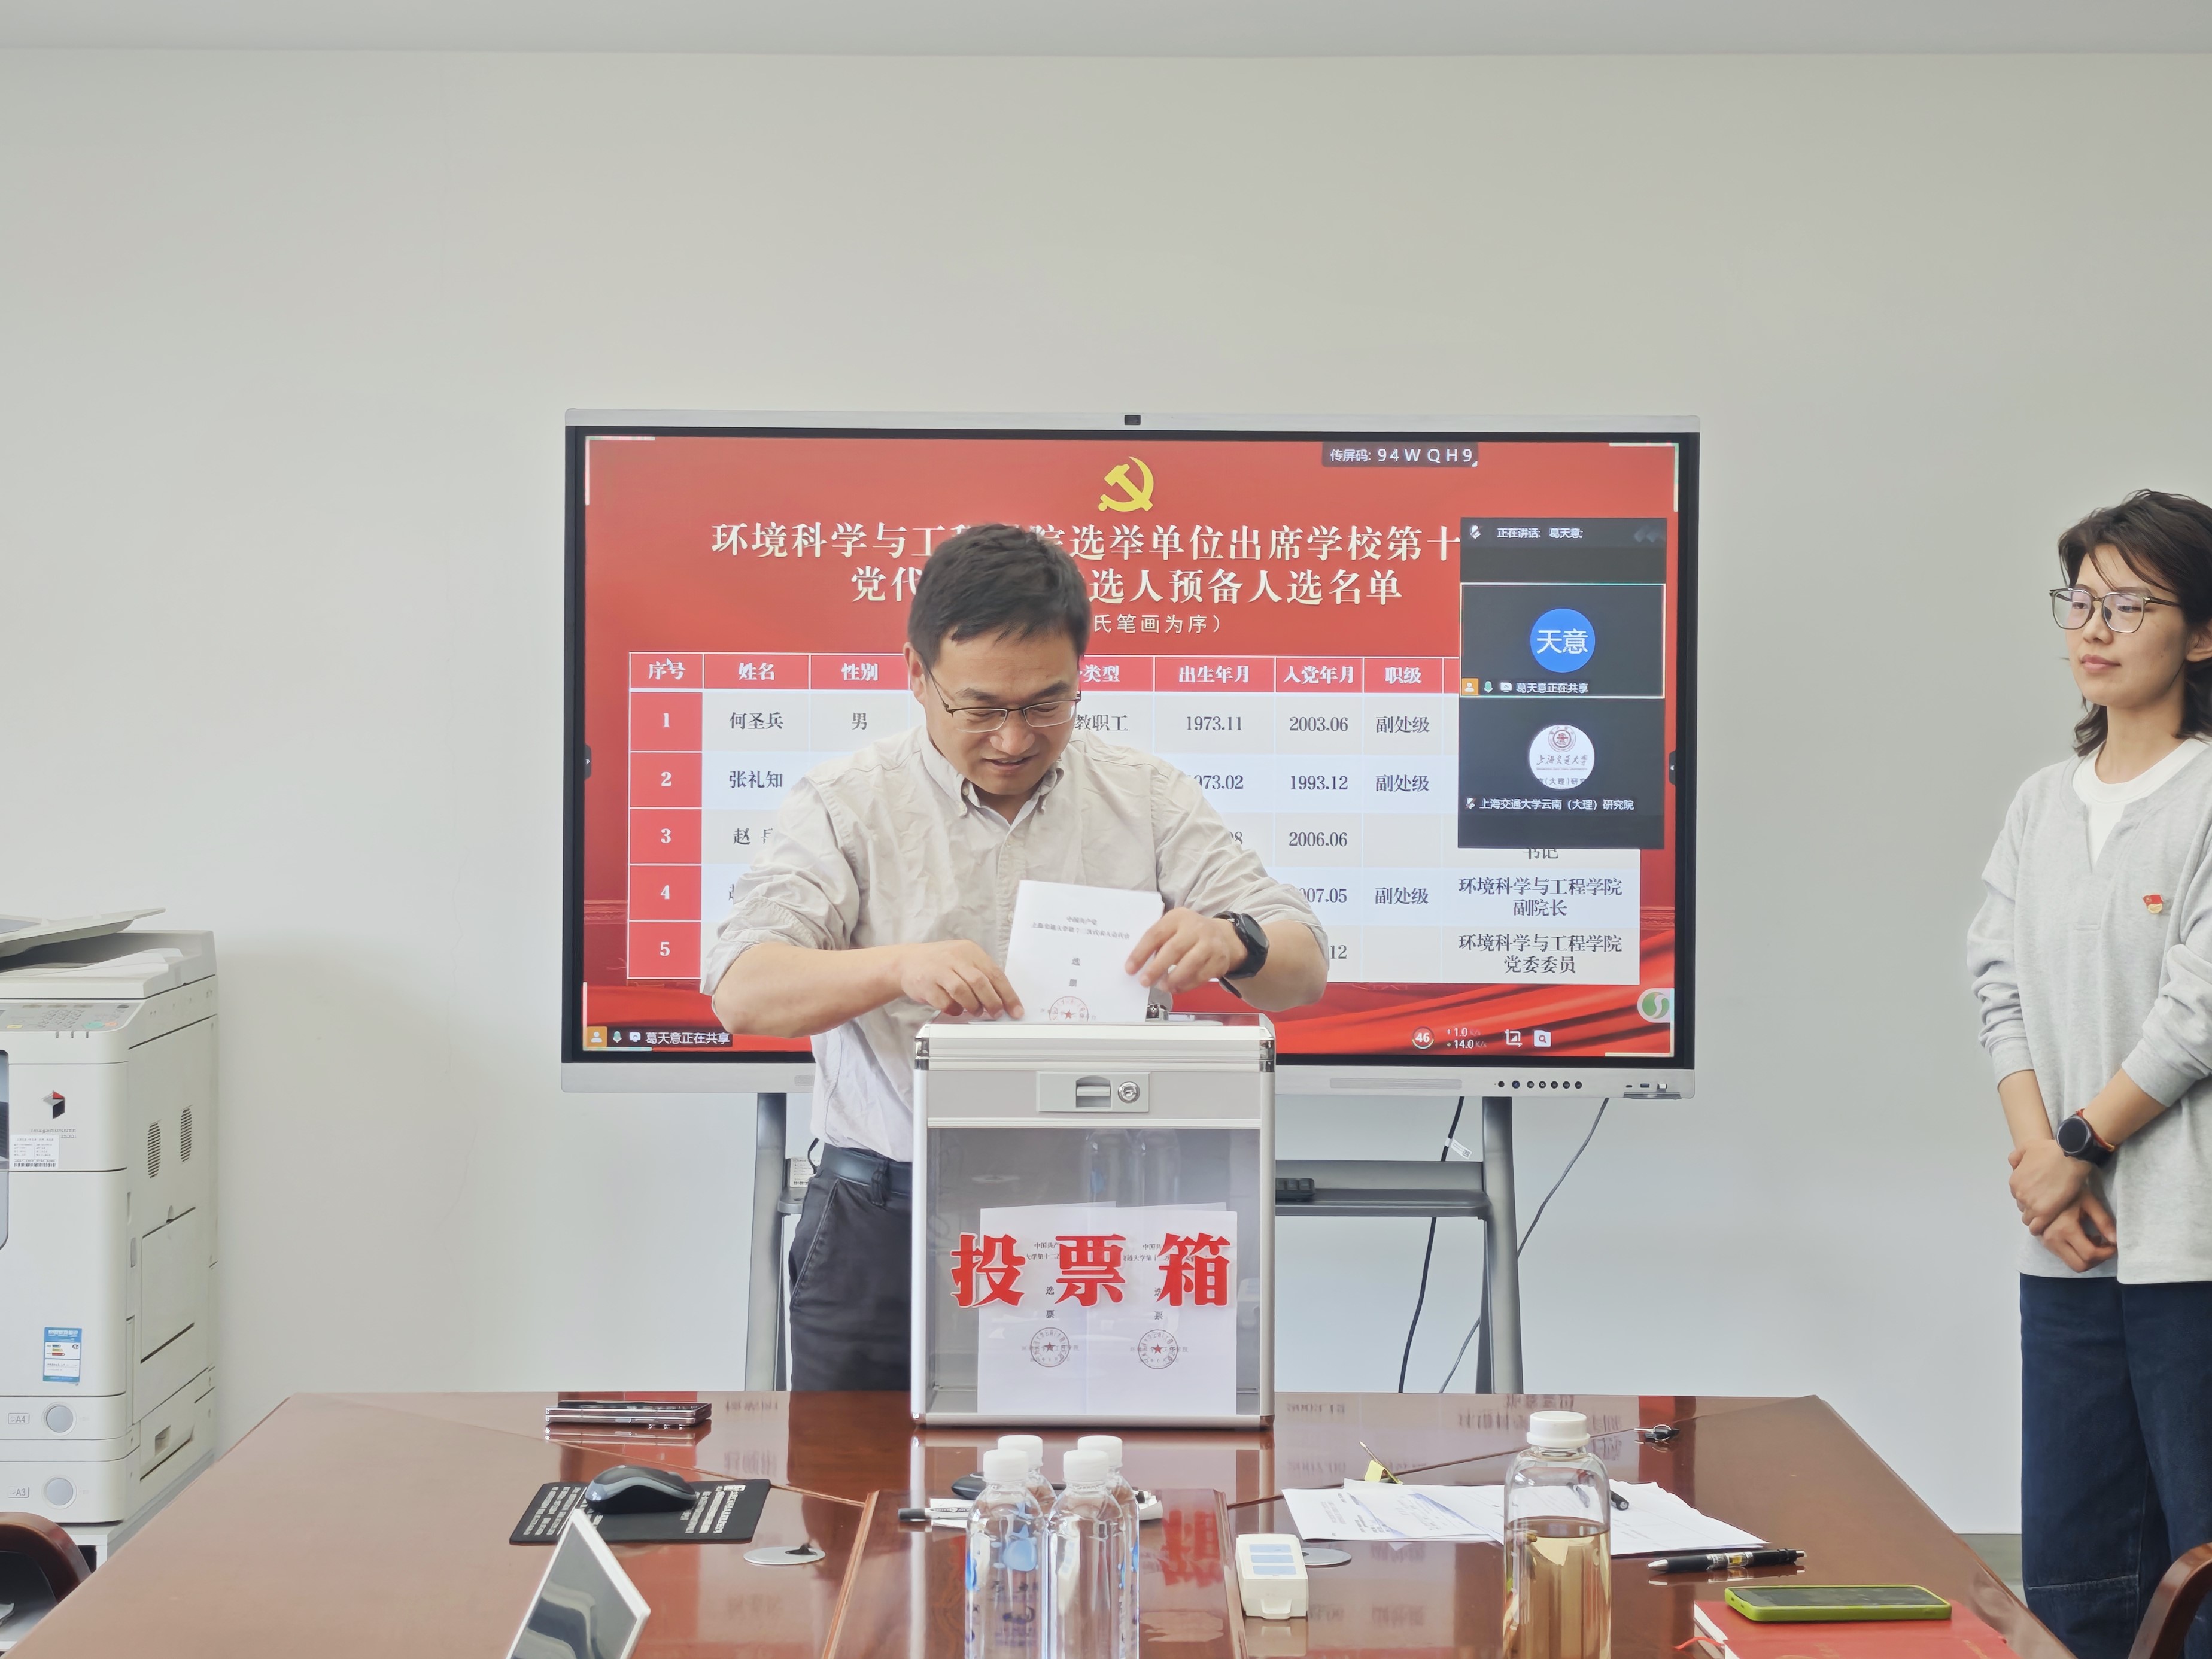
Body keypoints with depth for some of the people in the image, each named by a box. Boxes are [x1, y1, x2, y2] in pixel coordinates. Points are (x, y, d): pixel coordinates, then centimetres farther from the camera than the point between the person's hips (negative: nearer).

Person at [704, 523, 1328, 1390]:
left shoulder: (1147, 797, 11)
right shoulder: (844, 806, 5)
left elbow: (1305, 968, 7)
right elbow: (742, 991, -7)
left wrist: (1231, 944, -17)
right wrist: (899, 968, -26)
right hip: (889, 1225, -1)